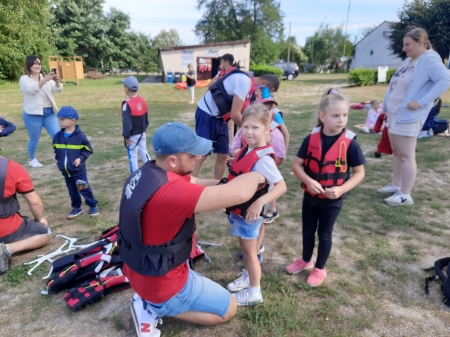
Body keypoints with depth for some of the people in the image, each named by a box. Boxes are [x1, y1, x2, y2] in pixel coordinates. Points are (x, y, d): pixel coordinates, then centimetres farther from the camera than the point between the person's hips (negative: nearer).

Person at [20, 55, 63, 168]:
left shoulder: (46, 77, 10)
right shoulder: (24, 79, -3)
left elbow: (57, 90, -2)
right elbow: (32, 89, -23)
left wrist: (57, 81, -24)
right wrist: (45, 80, -35)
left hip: (50, 112, 4)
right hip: (33, 114, -4)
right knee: (34, 139, 8)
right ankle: (32, 160, 29)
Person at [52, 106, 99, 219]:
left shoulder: (80, 135, -15)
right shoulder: (58, 136, -1)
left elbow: (88, 150, -7)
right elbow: (56, 149, 16)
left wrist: (80, 158, -19)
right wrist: (58, 160, 6)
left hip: (79, 170, -5)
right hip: (65, 170, 5)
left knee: (84, 189, 2)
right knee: (72, 191, 16)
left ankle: (93, 206, 18)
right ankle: (76, 208, 30)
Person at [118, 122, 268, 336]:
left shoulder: (147, 172, -7)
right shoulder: (169, 191, -36)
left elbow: (194, 183, 3)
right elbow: (238, 194, -39)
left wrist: (224, 182, -11)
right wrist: (255, 176, -18)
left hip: (138, 269, 8)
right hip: (161, 282, -7)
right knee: (228, 309, 11)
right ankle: (155, 307, 4)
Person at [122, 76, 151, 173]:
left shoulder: (127, 104, -21)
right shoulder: (143, 101, 1)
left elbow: (127, 123, -19)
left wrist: (126, 136, -10)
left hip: (132, 135, -7)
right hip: (142, 133, 7)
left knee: (133, 156, 5)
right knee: (144, 152, 17)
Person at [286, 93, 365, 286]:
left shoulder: (350, 143, -16)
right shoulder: (311, 139, -11)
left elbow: (359, 172, -8)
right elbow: (296, 165, -6)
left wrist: (341, 189, -22)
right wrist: (308, 181, -24)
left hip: (333, 200, -2)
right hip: (310, 195, 2)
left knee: (324, 233, 14)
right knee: (307, 230, 19)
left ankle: (320, 268, 36)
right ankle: (305, 260, 45)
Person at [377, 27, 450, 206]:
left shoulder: (429, 59, -11)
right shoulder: (409, 60, 15)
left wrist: (422, 102, -25)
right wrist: (387, 106, 13)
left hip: (407, 115, -9)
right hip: (394, 113, 9)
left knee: (406, 155, -6)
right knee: (396, 152, 15)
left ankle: (405, 195, 1)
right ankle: (396, 185, 26)